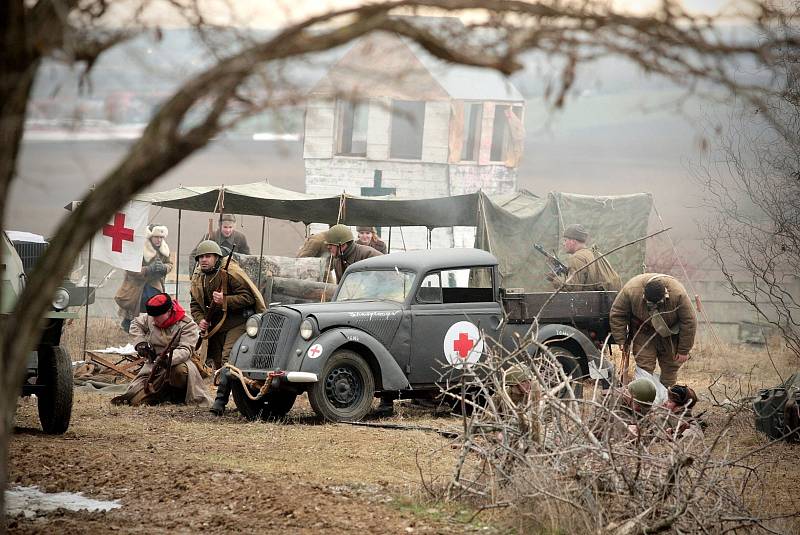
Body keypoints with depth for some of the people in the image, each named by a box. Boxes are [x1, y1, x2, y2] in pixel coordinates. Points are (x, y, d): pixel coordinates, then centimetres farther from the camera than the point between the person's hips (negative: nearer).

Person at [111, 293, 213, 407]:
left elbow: (185, 350, -23)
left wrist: (168, 358, -42)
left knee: (181, 371, -44)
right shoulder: (149, 319, 4)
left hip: (176, 363, -5)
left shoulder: (188, 325, -12)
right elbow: (136, 324, 25)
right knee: (136, 399, -13)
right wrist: (140, 342, 7)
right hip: (153, 366, 5)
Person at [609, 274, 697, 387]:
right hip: (643, 334, 0)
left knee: (670, 368, 2)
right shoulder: (631, 290, -31)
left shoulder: (678, 294, -32)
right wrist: (622, 341, -14)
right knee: (644, 367, -11)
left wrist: (684, 351, -15)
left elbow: (689, 322, -20)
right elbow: (616, 315, -15)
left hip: (670, 334, 0)